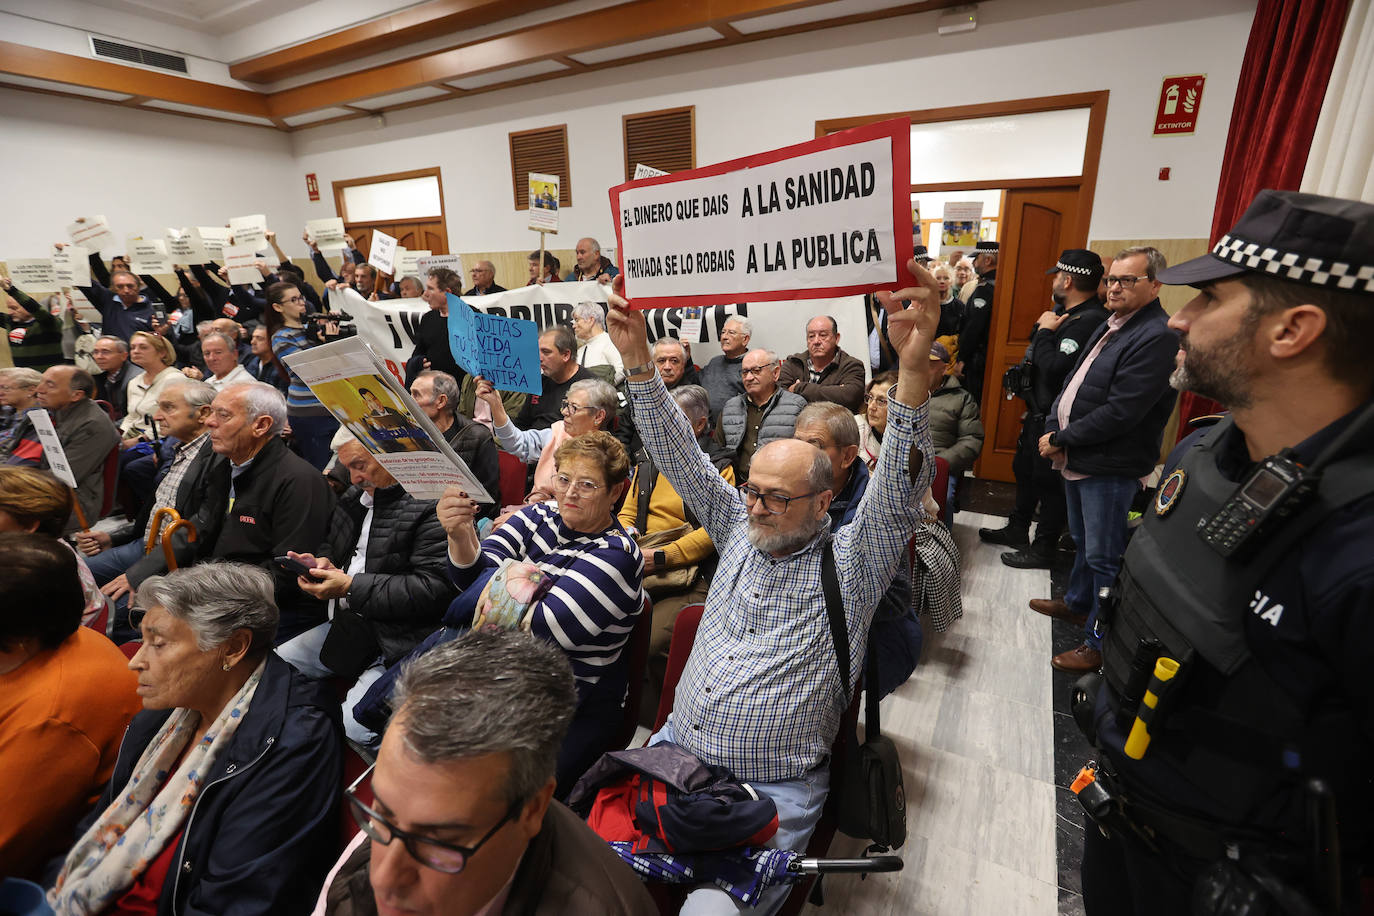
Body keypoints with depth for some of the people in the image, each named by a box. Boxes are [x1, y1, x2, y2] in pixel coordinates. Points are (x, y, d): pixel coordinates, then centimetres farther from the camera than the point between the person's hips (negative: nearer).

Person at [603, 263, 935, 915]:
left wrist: (913, 364, -37)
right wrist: (637, 358, -7)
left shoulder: (852, 562, -6)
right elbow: (681, 459, 1)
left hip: (773, 789, -4)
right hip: (676, 752, 5)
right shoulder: (739, 531, 6)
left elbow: (900, 491, -23)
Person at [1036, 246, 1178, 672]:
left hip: (1111, 469, -9)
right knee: (1083, 541, 25)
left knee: (1103, 557, 1)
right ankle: (1077, 602, 45)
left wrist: (1060, 440, -16)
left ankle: (1101, 642, 15)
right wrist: (1054, 428, -1)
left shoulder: (1157, 337, -18)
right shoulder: (1109, 326, 13)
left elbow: (1118, 413, -24)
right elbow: (1072, 383, 13)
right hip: (1079, 460, 9)